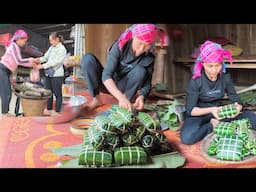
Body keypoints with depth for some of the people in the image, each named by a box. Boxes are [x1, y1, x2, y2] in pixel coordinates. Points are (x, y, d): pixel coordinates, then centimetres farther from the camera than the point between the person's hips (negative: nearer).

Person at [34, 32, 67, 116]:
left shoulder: (62, 49, -10)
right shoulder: (51, 48, 14)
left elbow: (55, 62, -17)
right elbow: (46, 57, 11)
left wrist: (42, 66, -19)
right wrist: (40, 59, -11)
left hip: (57, 75, -8)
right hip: (48, 74, 8)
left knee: (57, 93, 1)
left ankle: (57, 112, 9)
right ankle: (49, 110, 23)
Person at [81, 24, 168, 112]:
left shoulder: (149, 58, -15)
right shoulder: (119, 46, -24)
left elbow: (146, 84, -14)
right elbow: (106, 76, -33)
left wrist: (141, 96, -39)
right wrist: (121, 97, -48)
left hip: (124, 88, 1)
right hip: (108, 85, -1)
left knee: (141, 71, -29)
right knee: (87, 58, -24)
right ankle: (96, 99, -20)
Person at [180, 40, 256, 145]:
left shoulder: (226, 78, -7)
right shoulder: (195, 81, -18)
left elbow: (235, 100, -5)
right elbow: (190, 110, -18)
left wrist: (237, 107, -30)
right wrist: (210, 110, -36)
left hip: (219, 112, 3)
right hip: (199, 114, -3)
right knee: (187, 138, -36)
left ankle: (216, 124, -14)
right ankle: (213, 125, -11)